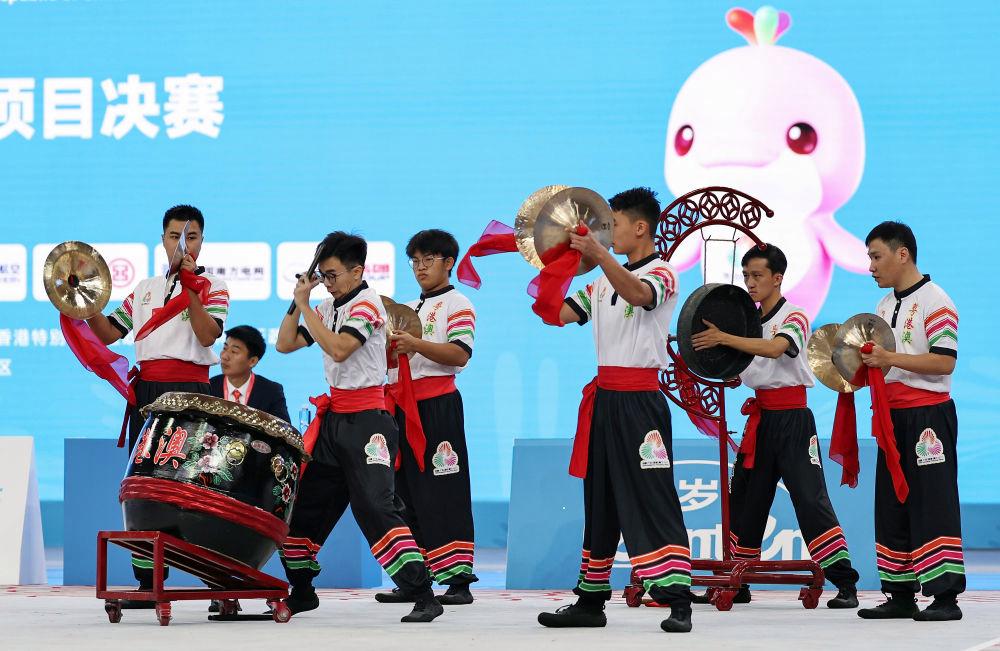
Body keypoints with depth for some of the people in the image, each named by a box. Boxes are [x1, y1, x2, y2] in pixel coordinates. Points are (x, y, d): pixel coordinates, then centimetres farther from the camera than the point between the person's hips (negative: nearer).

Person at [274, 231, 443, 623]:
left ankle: (423, 596, -21)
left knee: (374, 506, -19)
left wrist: (305, 307, -17)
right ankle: (301, 591, 25)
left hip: (366, 419, -9)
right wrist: (298, 302, 1)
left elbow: (338, 350, -23)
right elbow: (285, 344, 12)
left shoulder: (367, 304, -11)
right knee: (302, 500, 11)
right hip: (332, 417, 9)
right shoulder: (327, 309, 13)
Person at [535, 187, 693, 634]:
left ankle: (678, 602, -17)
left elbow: (637, 294, -30)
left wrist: (599, 255, -45)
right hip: (604, 397, 8)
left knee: (653, 500, -14)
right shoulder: (604, 281, 17)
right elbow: (556, 313, 14)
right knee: (599, 501, 12)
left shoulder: (660, 273, -7)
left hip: (639, 400, -8)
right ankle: (590, 601, 19)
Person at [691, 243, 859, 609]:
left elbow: (774, 348, -29)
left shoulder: (793, 317, -8)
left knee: (810, 497, -13)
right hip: (760, 418, 8)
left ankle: (845, 583, -13)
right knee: (744, 497, 10)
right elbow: (736, 372, 17)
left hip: (792, 418, -8)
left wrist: (725, 339, -34)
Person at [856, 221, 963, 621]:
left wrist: (892, 358, -24)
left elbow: (944, 362, -18)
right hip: (893, 415, 9)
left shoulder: (934, 302, -9)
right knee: (892, 505, 8)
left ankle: (946, 596, -12)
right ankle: (901, 595, 13)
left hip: (928, 413, -9)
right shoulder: (885, 306, 17)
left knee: (933, 503, -11)